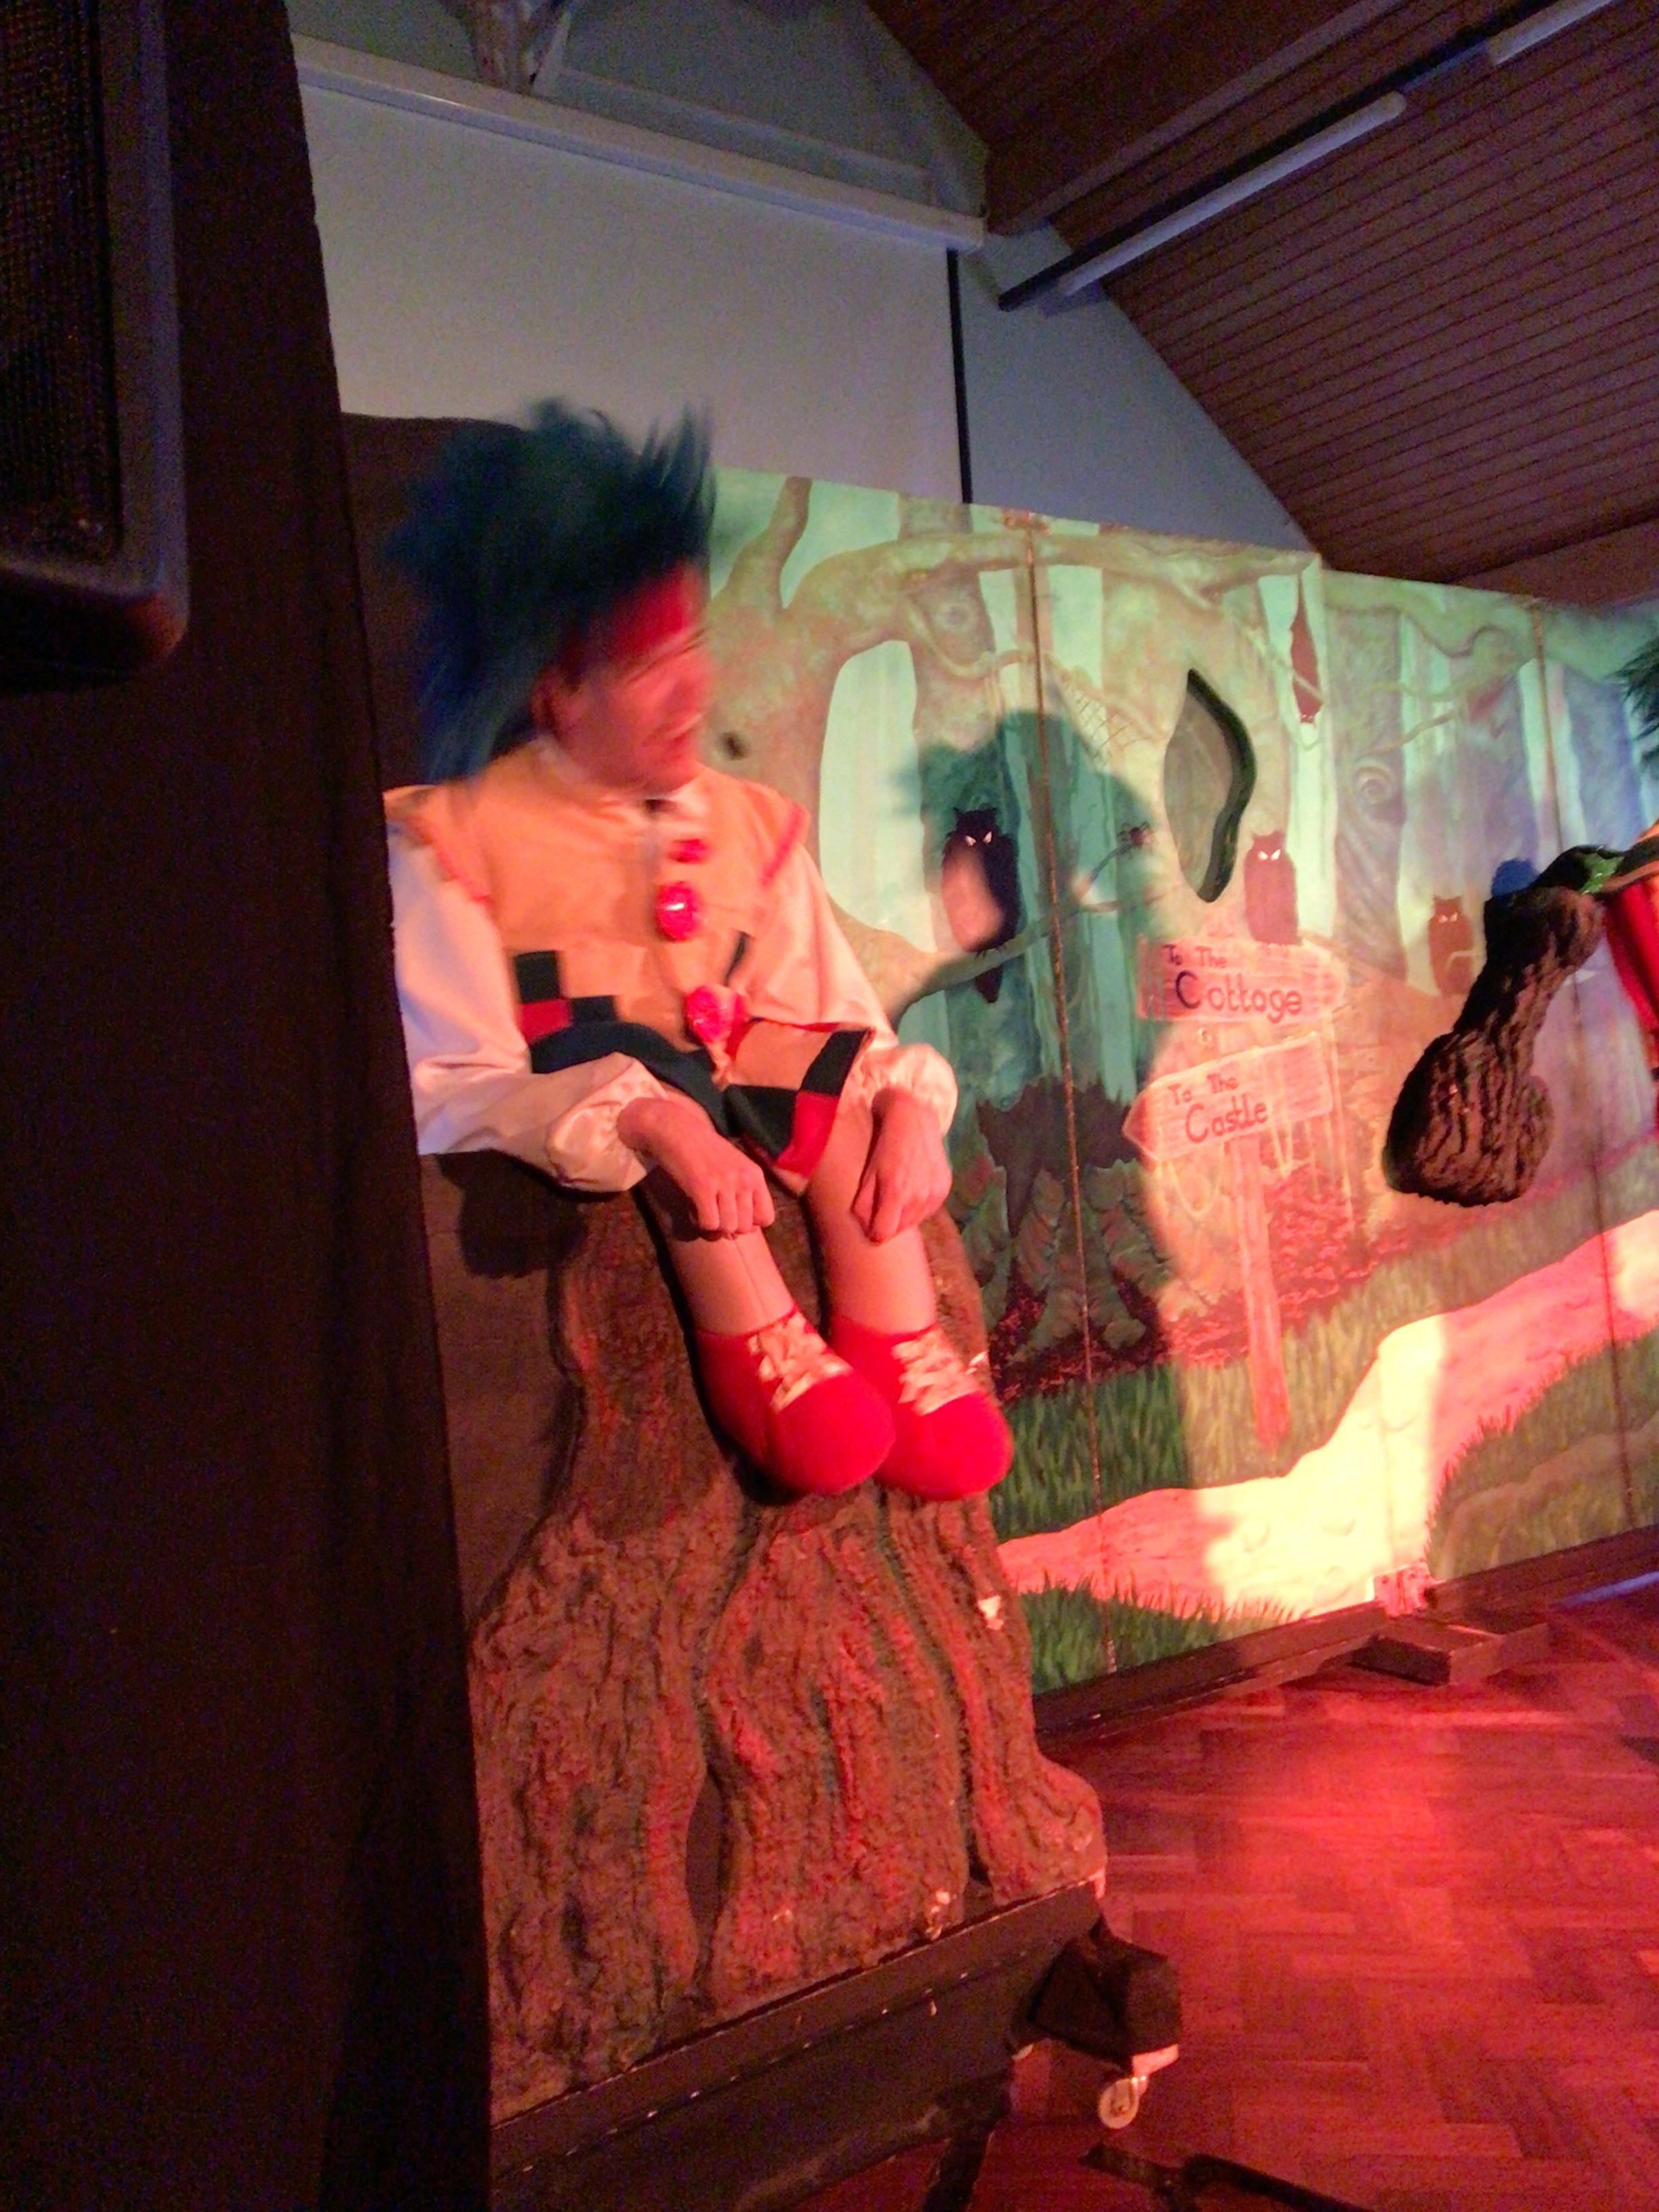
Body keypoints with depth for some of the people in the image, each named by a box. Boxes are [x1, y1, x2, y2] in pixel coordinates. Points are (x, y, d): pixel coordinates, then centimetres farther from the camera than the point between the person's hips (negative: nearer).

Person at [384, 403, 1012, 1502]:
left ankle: (896, 1338, -24)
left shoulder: (750, 824, 6)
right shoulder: (456, 839, -10)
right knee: (624, 1053, -32)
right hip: (564, 1156, -4)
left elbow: (851, 1026, 4)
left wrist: (910, 1099, -20)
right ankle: (758, 1341, -32)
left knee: (841, 1062, -20)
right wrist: (647, 1117, -36)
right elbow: (447, 1095, -20)